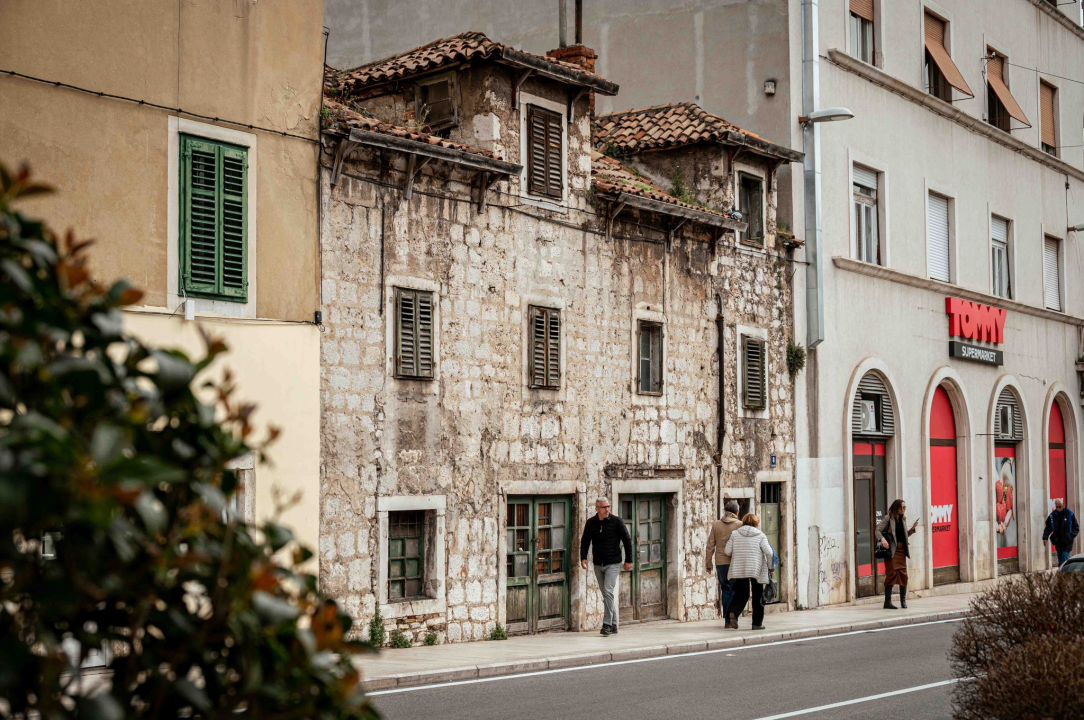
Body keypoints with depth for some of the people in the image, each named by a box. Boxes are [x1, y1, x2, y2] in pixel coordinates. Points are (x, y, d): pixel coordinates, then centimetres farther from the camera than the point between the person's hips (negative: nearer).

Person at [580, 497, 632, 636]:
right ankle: (614, 625, 17)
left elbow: (627, 540, -2)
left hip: (613, 564, -4)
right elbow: (585, 541, 9)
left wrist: (628, 560, -3)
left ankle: (607, 624, -16)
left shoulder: (616, 521, -7)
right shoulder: (590, 523, 2)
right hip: (598, 565, 4)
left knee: (608, 591, -17)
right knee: (606, 594, 9)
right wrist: (583, 558, -5)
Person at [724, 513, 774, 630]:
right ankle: (757, 623, 10)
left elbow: (727, 551, 3)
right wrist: (770, 566, 5)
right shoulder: (760, 536, 0)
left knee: (740, 594, 10)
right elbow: (768, 552, -10)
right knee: (757, 595, 10)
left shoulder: (734, 534, 5)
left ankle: (733, 612, -17)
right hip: (756, 570, -2)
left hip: (739, 570, 2)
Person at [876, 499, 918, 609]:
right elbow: (878, 530, -11)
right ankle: (887, 602, -2)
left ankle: (903, 601, 14)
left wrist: (913, 528, 5)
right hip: (891, 550, -6)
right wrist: (882, 539, -29)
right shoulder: (888, 518, -4)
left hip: (901, 550, 6)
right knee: (891, 574, -7)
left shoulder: (903, 519, 15)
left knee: (903, 575, 4)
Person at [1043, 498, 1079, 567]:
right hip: (1057, 542, 3)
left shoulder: (1070, 513, -3)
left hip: (1067, 541, -3)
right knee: (1060, 561, 9)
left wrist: (1072, 535, -11)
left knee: (1065, 559, -14)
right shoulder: (1052, 515, 3)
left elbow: (1076, 527, 2)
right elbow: (1048, 527, 6)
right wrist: (1045, 537, -8)